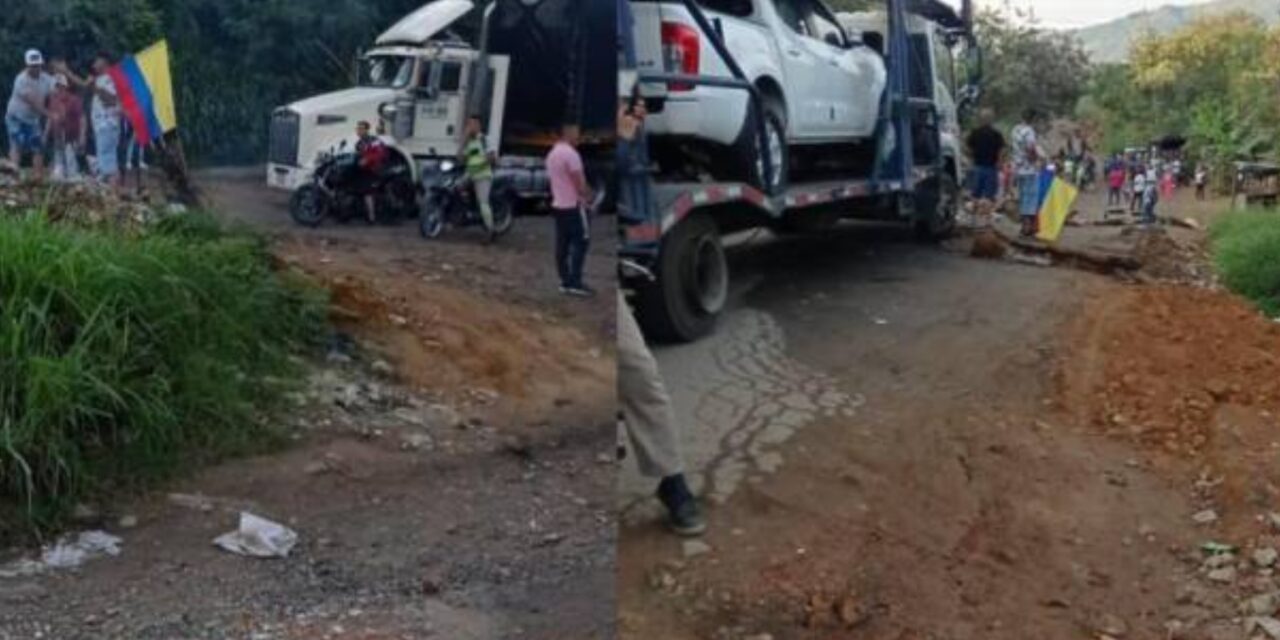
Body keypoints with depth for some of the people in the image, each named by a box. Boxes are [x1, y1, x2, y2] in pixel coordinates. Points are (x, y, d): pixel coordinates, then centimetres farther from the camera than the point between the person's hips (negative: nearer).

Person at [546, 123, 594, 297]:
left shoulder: (552, 154, 14)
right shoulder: (570, 153, -17)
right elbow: (579, 181, -19)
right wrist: (587, 194, -2)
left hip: (558, 204, 9)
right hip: (573, 205, -9)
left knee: (563, 244, 8)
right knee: (581, 242, -6)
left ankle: (566, 282, 10)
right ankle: (575, 282, -10)